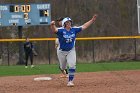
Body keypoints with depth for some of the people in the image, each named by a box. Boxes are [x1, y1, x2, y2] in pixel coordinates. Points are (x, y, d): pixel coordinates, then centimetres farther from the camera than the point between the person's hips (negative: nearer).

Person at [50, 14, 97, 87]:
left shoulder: (74, 30, -6)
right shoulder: (61, 30, -19)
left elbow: (84, 26, 0)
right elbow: (54, 30, -39)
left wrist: (92, 20, -5)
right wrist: (52, 25, -63)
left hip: (71, 51, 2)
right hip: (62, 51, -2)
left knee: (72, 65, -15)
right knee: (63, 67, 15)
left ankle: (70, 81, -5)